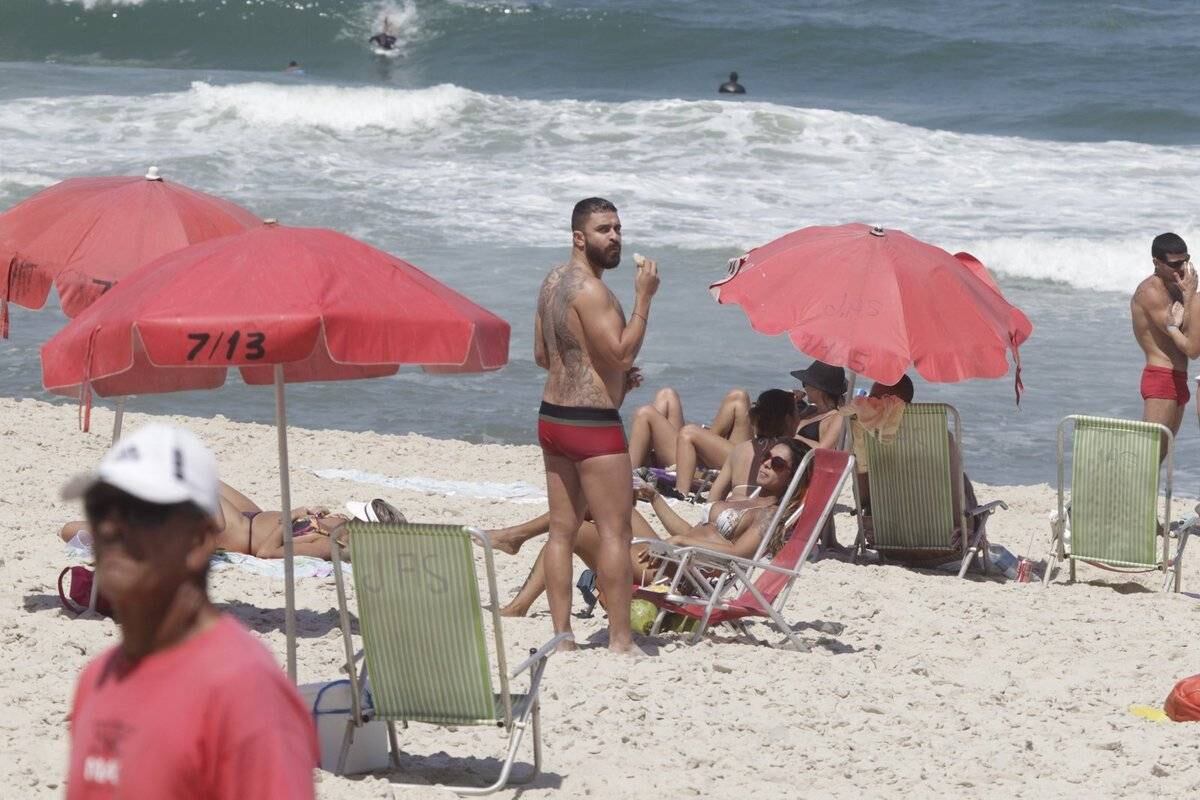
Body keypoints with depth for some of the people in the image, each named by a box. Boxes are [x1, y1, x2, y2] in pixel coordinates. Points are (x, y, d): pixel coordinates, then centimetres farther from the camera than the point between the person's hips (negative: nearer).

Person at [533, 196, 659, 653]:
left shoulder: (553, 282, 13)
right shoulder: (589, 289, -17)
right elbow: (622, 353, -23)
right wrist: (643, 297, -17)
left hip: (552, 415, 10)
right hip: (592, 423, -10)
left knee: (563, 528, 9)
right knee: (615, 531, -5)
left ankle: (561, 636, 10)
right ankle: (620, 638, -5)